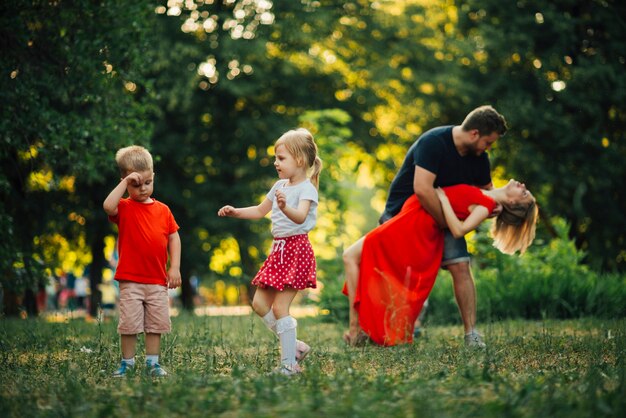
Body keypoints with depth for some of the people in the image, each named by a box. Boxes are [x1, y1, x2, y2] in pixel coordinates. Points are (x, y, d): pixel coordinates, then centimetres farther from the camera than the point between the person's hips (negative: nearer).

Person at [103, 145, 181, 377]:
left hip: (158, 281, 3)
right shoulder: (124, 208, -3)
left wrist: (174, 267, 2)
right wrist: (125, 182, -22)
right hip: (130, 280, -3)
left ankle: (152, 363, 17)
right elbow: (108, 206, -26)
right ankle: (127, 363, 11)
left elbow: (174, 237, 9)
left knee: (156, 323, 8)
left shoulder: (162, 210, 7)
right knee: (129, 323, -1)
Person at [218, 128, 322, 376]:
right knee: (259, 303, 6)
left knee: (279, 307, -11)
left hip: (296, 249, -9)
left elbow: (300, 217, -32)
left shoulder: (306, 189, -13)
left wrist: (285, 208, -51)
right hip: (279, 249, 9)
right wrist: (235, 212, 13)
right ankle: (294, 346, 17)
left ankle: (289, 364, -3)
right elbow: (260, 211, 26)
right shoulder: (280, 186, 13)